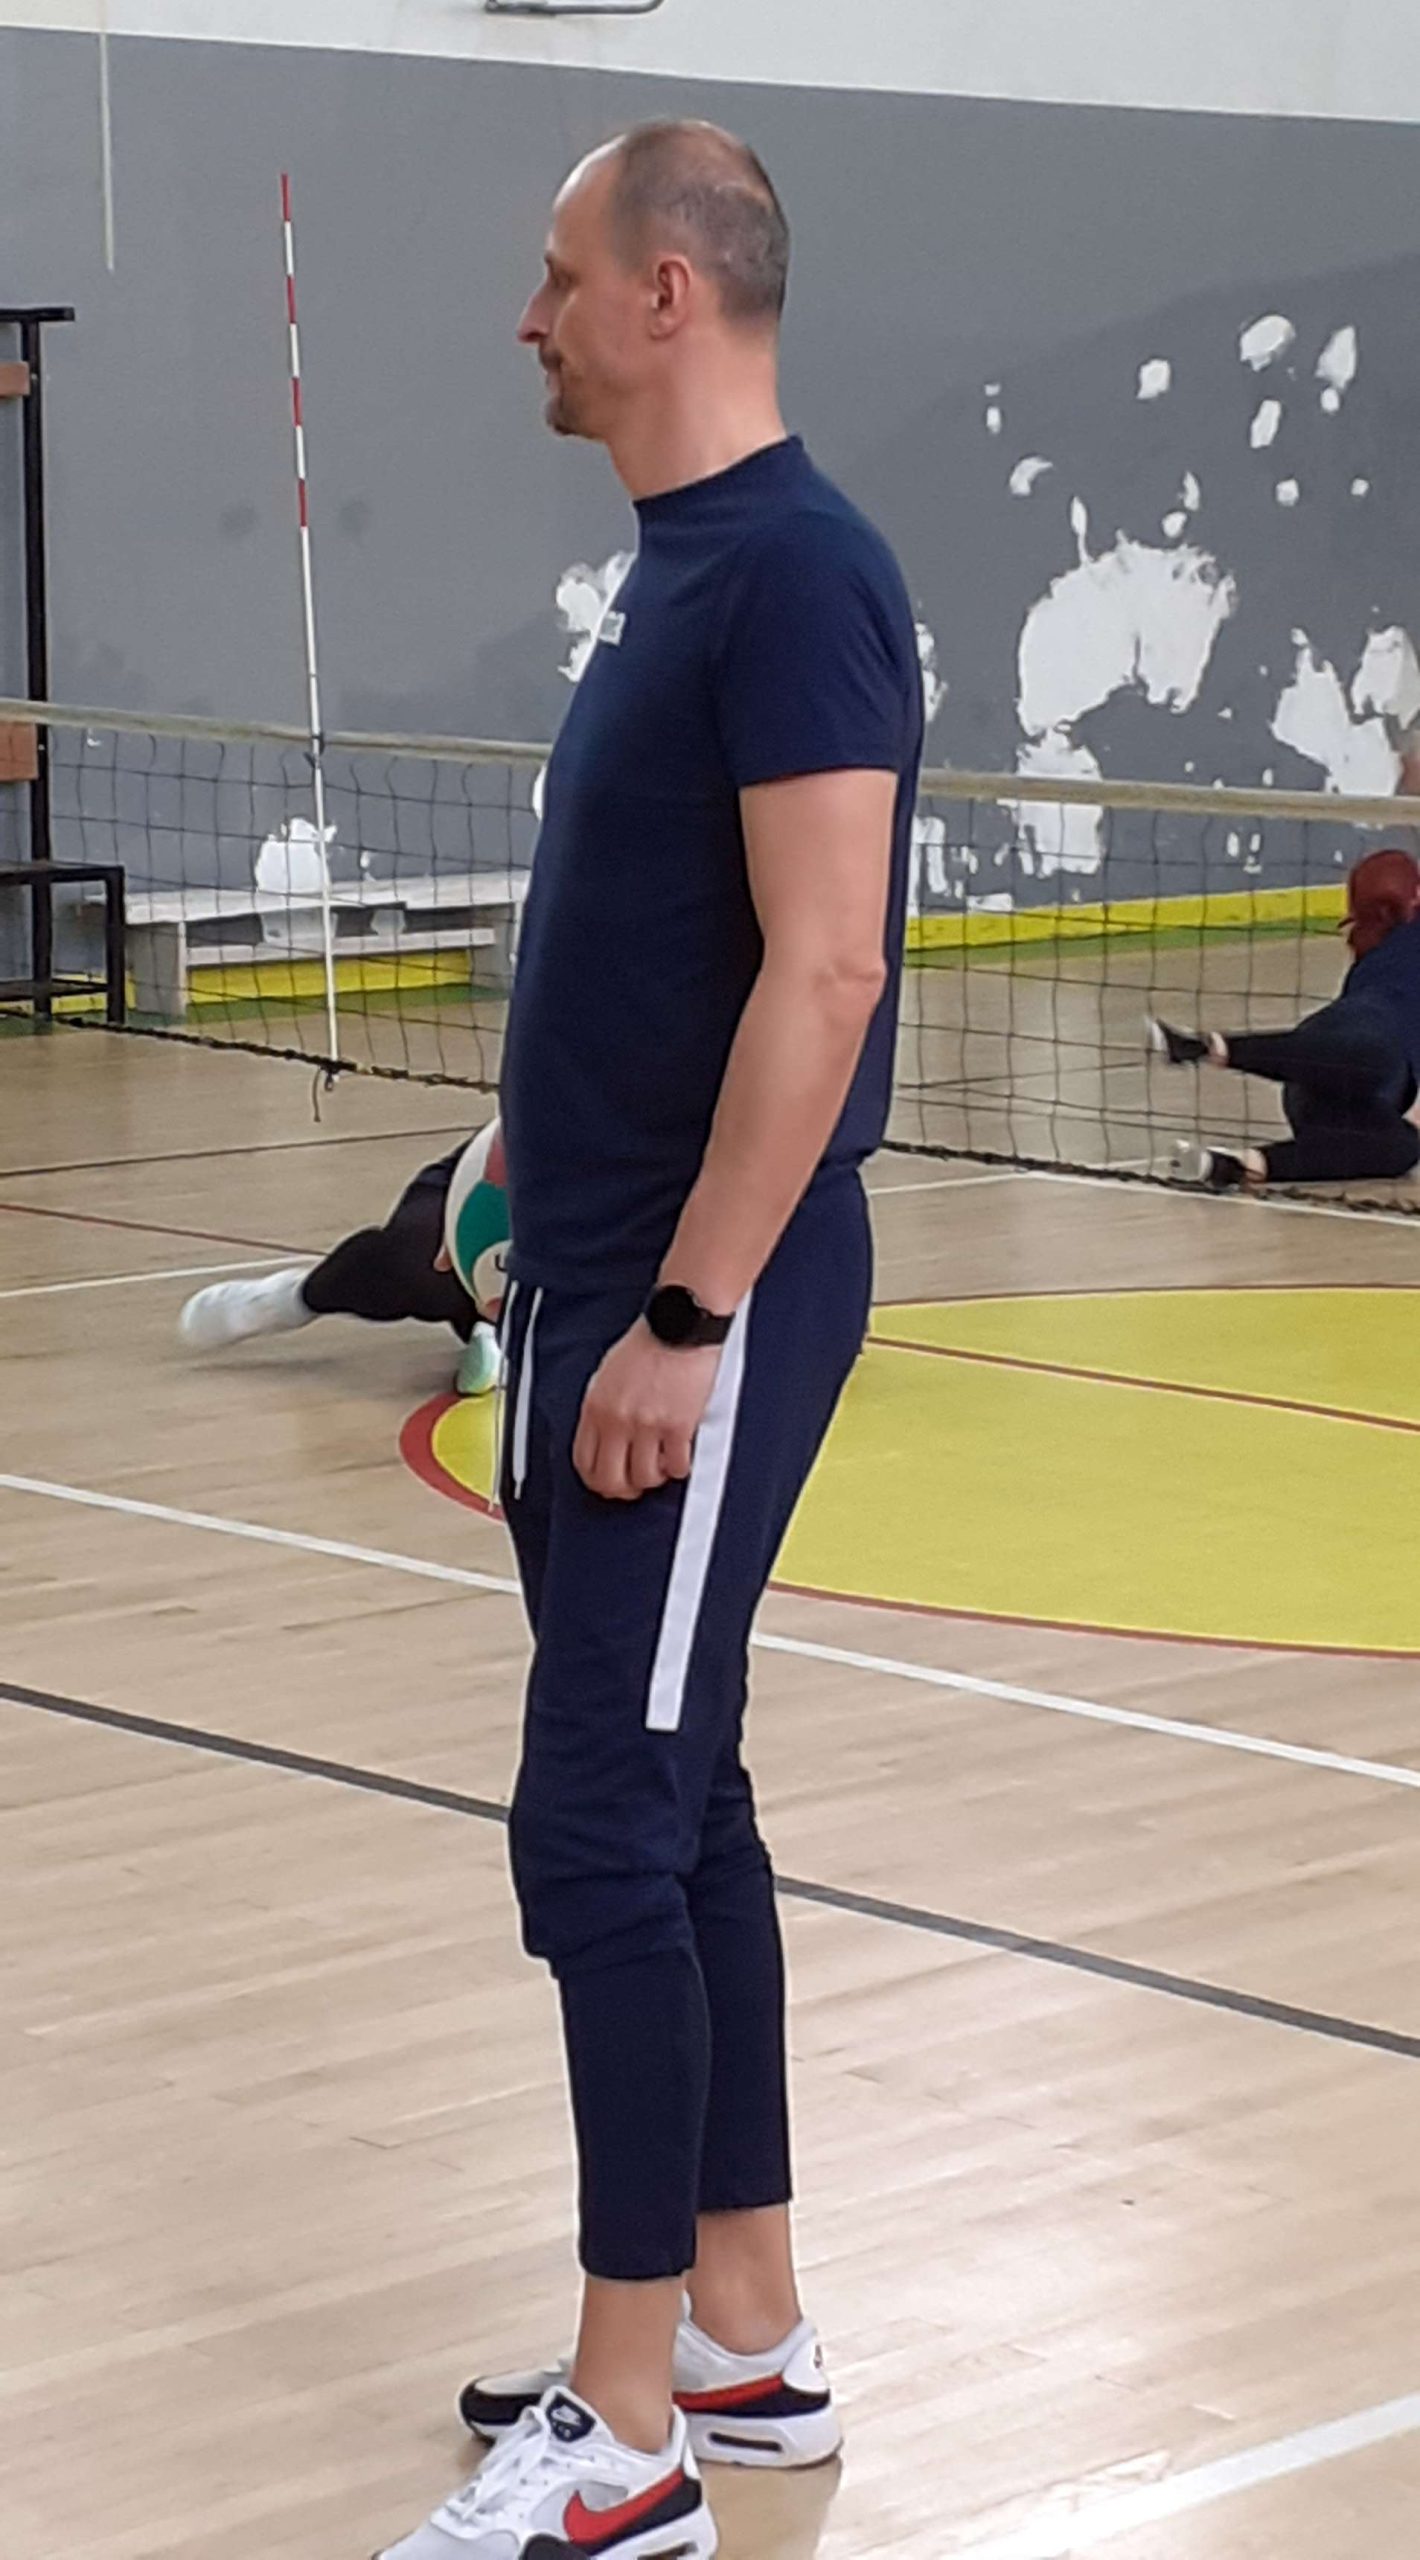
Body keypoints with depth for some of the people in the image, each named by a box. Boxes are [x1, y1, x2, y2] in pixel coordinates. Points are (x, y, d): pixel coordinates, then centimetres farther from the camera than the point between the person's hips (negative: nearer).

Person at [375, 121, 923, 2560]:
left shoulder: (796, 572, -16)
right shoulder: (677, 570, 14)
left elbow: (822, 967, -22)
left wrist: (684, 1317, -23)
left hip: (702, 1307, -10)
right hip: (608, 1285, 10)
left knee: (606, 1830, -7)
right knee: (677, 1813, 14)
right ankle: (743, 2348, 23)